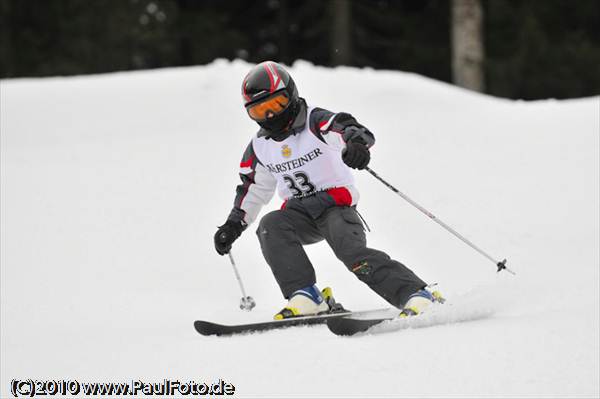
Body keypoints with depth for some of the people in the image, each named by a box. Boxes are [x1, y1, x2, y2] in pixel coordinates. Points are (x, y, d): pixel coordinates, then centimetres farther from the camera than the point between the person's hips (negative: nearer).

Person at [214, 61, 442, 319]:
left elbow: (350, 129, -30)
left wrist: (357, 143, -55)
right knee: (270, 227, -26)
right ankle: (306, 297, -30)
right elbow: (253, 188, 23)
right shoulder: (260, 147, 8)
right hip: (299, 213, 5)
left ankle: (418, 296, -31)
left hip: (336, 204, -5)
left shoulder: (315, 122, -11)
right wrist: (234, 224, 16)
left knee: (353, 252, -29)